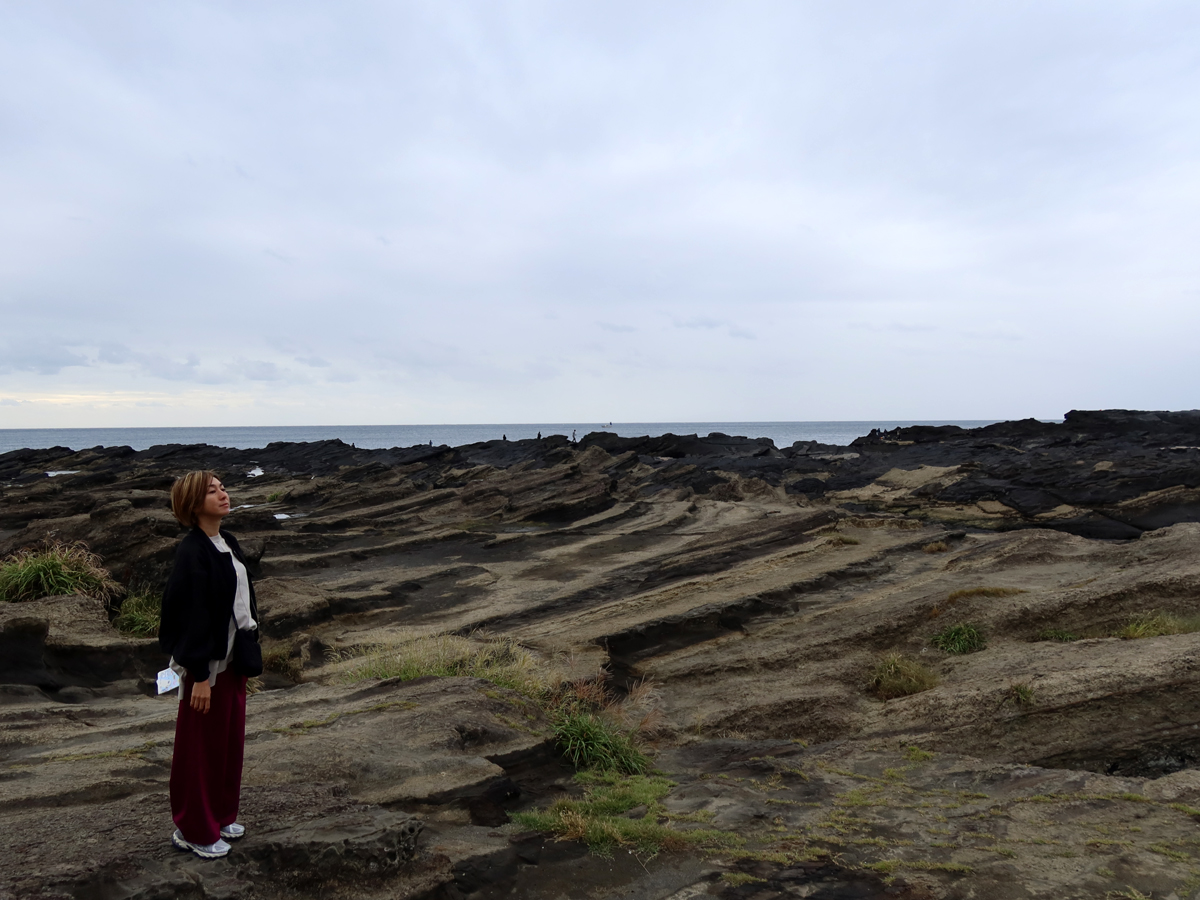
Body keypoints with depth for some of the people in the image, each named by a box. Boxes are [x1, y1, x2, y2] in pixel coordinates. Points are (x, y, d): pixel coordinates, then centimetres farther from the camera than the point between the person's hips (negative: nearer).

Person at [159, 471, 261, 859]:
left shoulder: (227, 542, 7)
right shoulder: (192, 552, -19)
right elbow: (191, 614, -20)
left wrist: (247, 651, 15)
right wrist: (199, 675, -20)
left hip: (232, 656, 8)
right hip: (208, 662, -8)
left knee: (230, 738, 18)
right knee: (201, 744, 7)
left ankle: (220, 815, 34)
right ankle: (193, 830, 23)